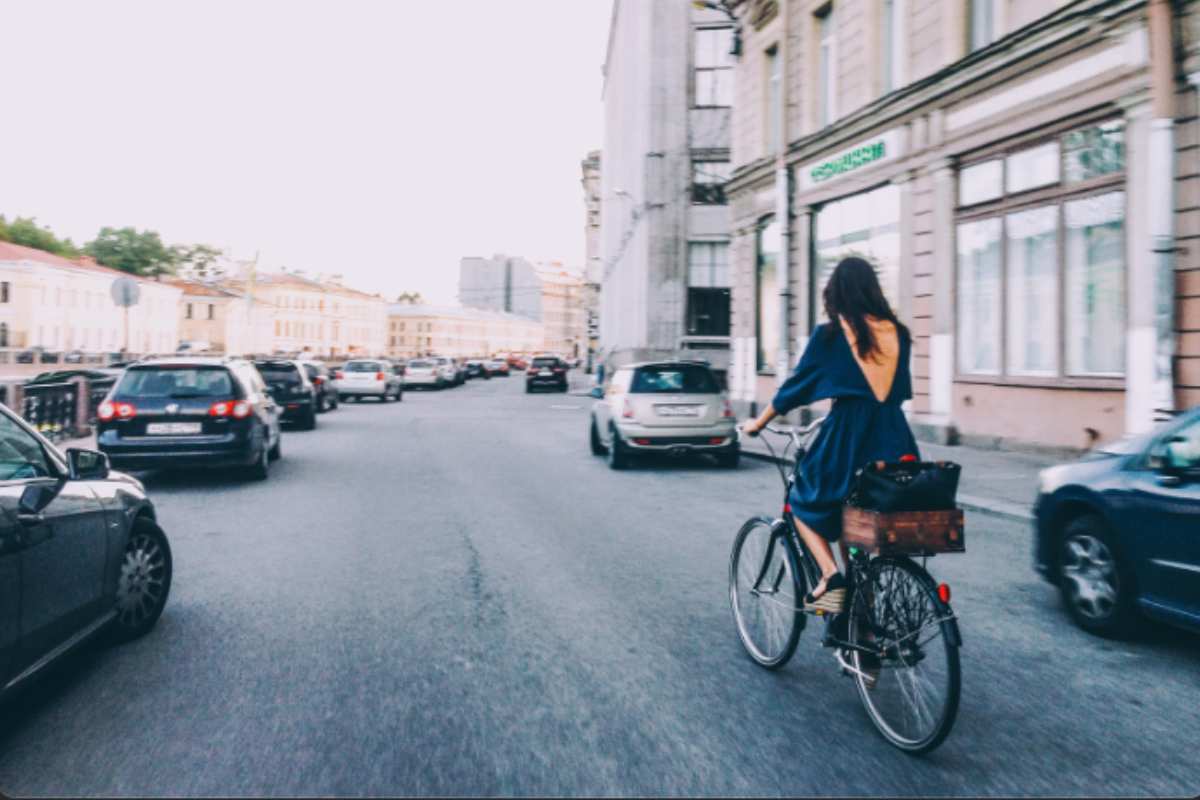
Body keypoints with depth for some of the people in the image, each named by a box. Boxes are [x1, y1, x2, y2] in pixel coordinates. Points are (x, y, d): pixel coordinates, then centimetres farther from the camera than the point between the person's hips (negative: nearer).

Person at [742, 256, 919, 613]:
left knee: (804, 503, 19)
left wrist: (758, 422, 15)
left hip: (847, 437, -4)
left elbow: (796, 386, 1)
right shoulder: (897, 333, 6)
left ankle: (831, 577, -3)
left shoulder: (830, 334, -5)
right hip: (894, 439, 5)